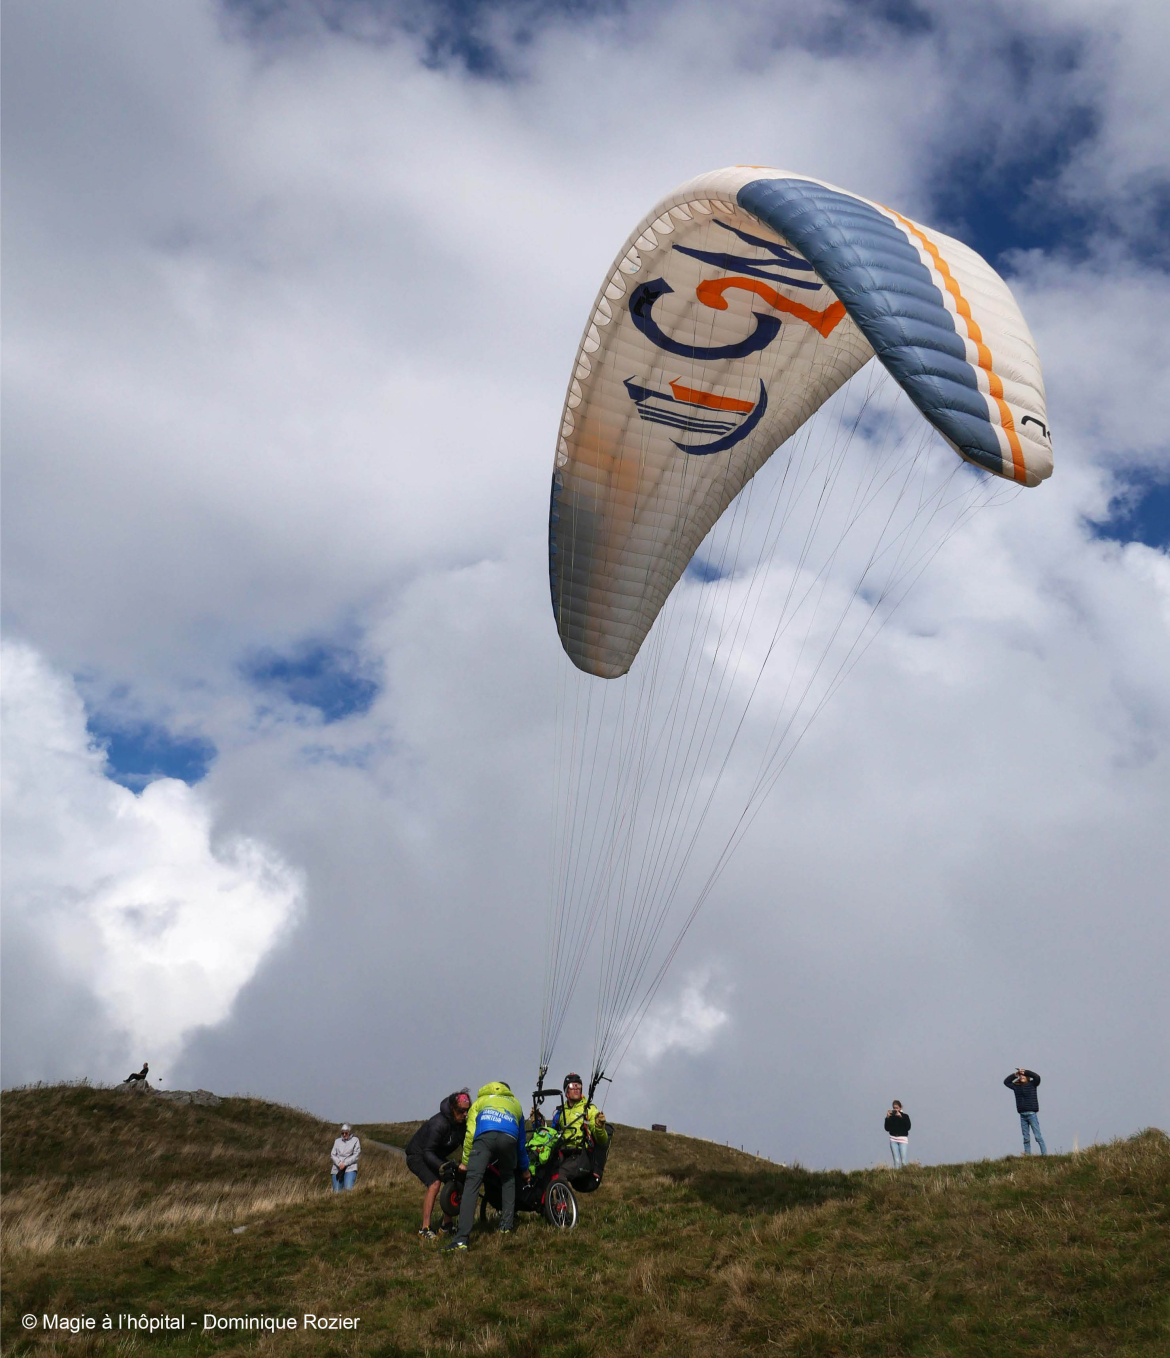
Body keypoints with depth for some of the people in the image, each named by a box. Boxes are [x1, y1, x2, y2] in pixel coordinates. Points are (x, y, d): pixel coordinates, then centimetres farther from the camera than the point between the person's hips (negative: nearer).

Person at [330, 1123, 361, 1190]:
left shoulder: (355, 1140, 6)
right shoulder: (337, 1141, 16)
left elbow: (356, 1155, -1)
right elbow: (332, 1155, 8)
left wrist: (345, 1163, -10)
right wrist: (339, 1164, -9)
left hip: (350, 1169, -3)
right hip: (337, 1169, 3)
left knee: (348, 1189, -22)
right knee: (337, 1192, -4)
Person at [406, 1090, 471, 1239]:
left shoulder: (461, 1123, -8)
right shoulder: (439, 1124, -31)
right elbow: (428, 1152, -32)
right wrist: (442, 1166, -46)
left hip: (436, 1156, 7)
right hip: (417, 1155, -7)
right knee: (434, 1184, -27)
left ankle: (447, 1224, 5)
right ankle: (425, 1229, -26)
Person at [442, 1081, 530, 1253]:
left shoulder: (480, 1100, 37)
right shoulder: (515, 1103, 41)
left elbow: (470, 1133, 21)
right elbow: (521, 1142, 44)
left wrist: (465, 1161, 26)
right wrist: (524, 1169, 55)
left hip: (484, 1137, -2)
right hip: (509, 1138, 2)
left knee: (471, 1184, -8)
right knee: (508, 1179, 28)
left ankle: (462, 1238, -19)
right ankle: (506, 1225, 21)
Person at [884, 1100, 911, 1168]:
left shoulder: (905, 1116, 4)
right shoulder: (891, 1117, 7)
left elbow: (908, 1127, -10)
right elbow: (887, 1128, 2)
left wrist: (900, 1117, -13)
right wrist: (887, 1118, -7)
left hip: (903, 1139, -1)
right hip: (893, 1139, 1)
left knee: (903, 1160, -8)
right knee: (896, 1160, -3)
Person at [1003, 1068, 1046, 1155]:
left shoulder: (1032, 1084, 0)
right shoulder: (1016, 1086, 11)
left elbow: (1037, 1077, -16)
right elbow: (1006, 1082, 19)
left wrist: (1025, 1072, -11)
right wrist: (1014, 1075, 8)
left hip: (1032, 1114, -5)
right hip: (1022, 1115, 5)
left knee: (1038, 1136, -6)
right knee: (1026, 1138, 7)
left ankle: (1044, 1154, -2)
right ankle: (1027, 1155, 9)